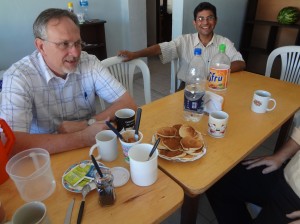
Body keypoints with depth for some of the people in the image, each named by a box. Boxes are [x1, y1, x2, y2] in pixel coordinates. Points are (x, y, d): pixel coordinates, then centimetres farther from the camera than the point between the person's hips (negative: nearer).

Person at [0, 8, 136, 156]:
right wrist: (83, 138, -29)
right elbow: (13, 144, -27)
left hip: (90, 151, 2)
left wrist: (84, 125, -20)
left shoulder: (89, 62, -8)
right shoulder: (18, 77, -16)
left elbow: (128, 105, -10)